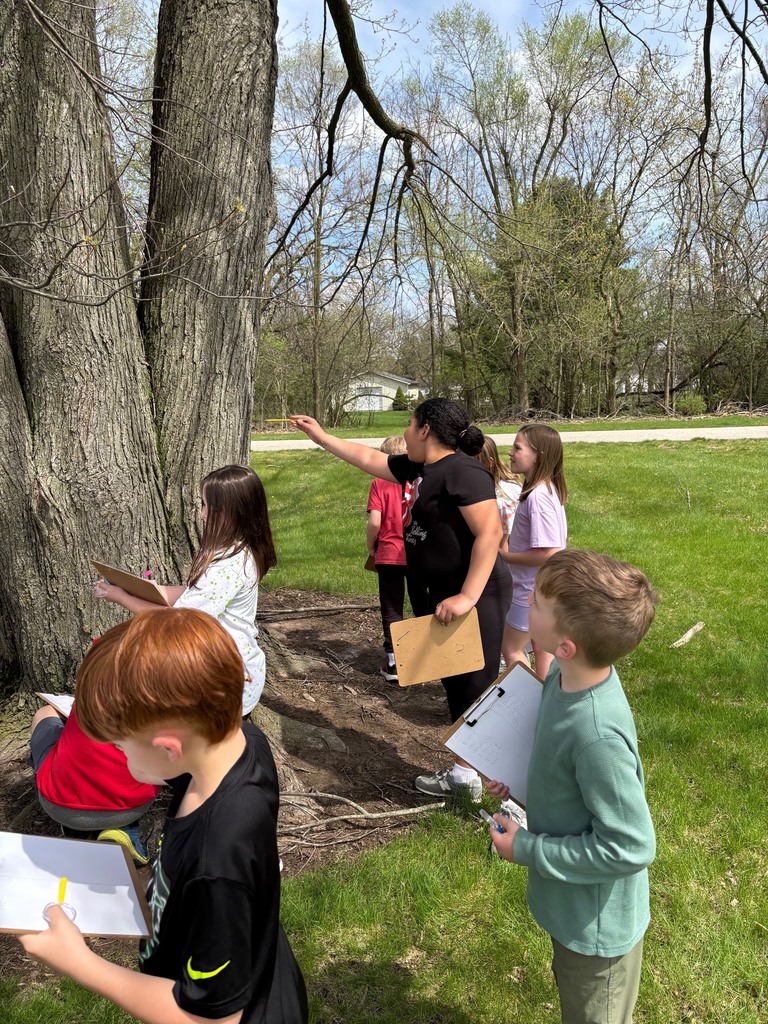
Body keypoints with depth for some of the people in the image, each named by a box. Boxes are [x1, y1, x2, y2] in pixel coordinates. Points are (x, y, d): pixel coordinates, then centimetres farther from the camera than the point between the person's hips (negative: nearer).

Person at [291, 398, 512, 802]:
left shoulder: (463, 471, -17)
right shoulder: (417, 468, 12)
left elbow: (490, 532, -25)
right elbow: (369, 458, 25)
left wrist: (468, 595, -30)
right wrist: (320, 436, 29)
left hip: (474, 595, -10)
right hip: (443, 592, 10)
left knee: (475, 685, -4)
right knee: (455, 683, 17)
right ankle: (464, 772, 29)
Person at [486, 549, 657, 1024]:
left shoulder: (599, 736, -40)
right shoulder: (570, 677, -15)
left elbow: (629, 847, -29)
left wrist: (527, 849, -22)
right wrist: (525, 781, -7)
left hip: (597, 922, -7)